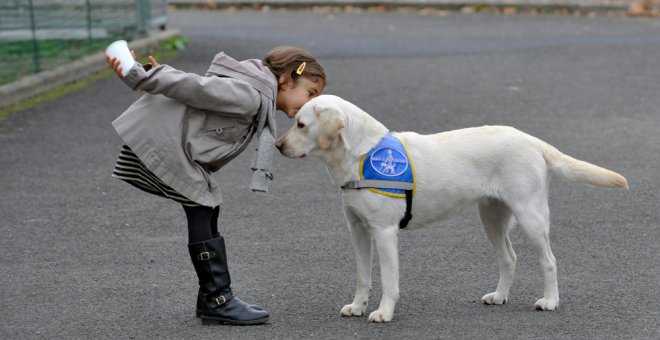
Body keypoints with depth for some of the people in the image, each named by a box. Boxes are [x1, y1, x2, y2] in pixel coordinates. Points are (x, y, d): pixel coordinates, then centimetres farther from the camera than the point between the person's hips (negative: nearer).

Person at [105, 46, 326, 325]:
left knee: (209, 208, 11)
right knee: (201, 211, -9)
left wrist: (149, 77, 3)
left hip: (171, 141, 11)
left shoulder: (257, 101, 14)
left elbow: (199, 87, 10)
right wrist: (140, 77, -22)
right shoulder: (249, 96, -20)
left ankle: (211, 298, 16)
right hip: (160, 138, -11)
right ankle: (218, 301, -5)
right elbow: (196, 88, -22)